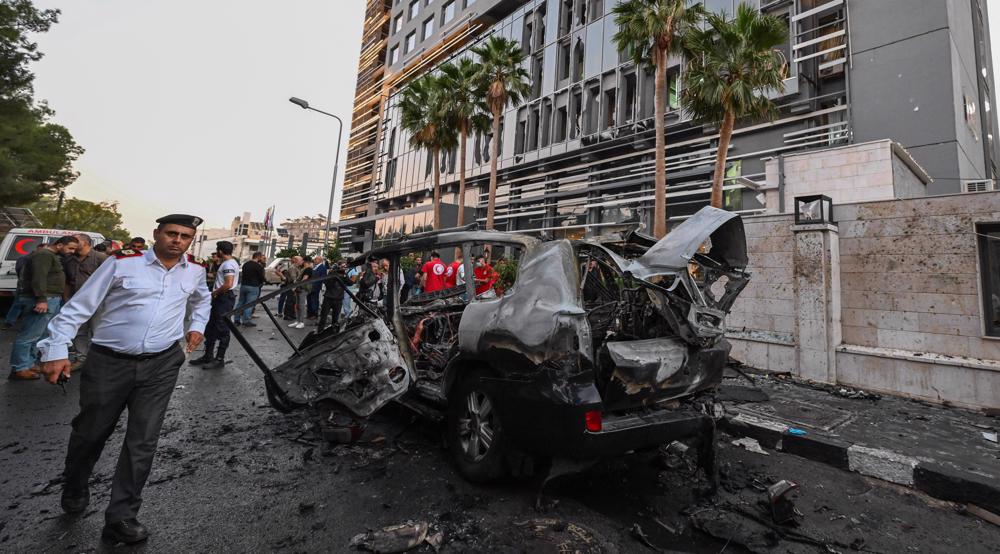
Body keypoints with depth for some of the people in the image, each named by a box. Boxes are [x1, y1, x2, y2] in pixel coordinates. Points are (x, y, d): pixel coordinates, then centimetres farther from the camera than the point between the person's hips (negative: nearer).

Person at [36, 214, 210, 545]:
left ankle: (121, 517, 13)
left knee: (143, 441, 1)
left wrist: (197, 326, 17)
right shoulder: (123, 264, -6)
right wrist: (56, 350, -8)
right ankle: (74, 490, 45)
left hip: (161, 365, 2)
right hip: (109, 361, -1)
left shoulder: (195, 271, 5)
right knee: (90, 433, 15)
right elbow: (79, 306, -3)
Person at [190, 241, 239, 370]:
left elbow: (228, 284, -26)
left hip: (225, 298, -11)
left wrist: (214, 293, -14)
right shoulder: (227, 263, 17)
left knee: (222, 330, -3)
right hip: (220, 298, 11)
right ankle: (208, 356, 24)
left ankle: (220, 360, 4)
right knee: (211, 328, 15)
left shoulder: (229, 264, -16)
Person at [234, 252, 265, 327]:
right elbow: (261, 277, -8)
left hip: (243, 285, 7)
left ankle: (237, 319, 16)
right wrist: (262, 282, 12)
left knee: (241, 302, 14)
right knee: (249, 304, -5)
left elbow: (243, 274, 18)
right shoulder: (258, 266, -10)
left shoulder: (245, 264, 13)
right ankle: (246, 321, -5)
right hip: (253, 287, -7)